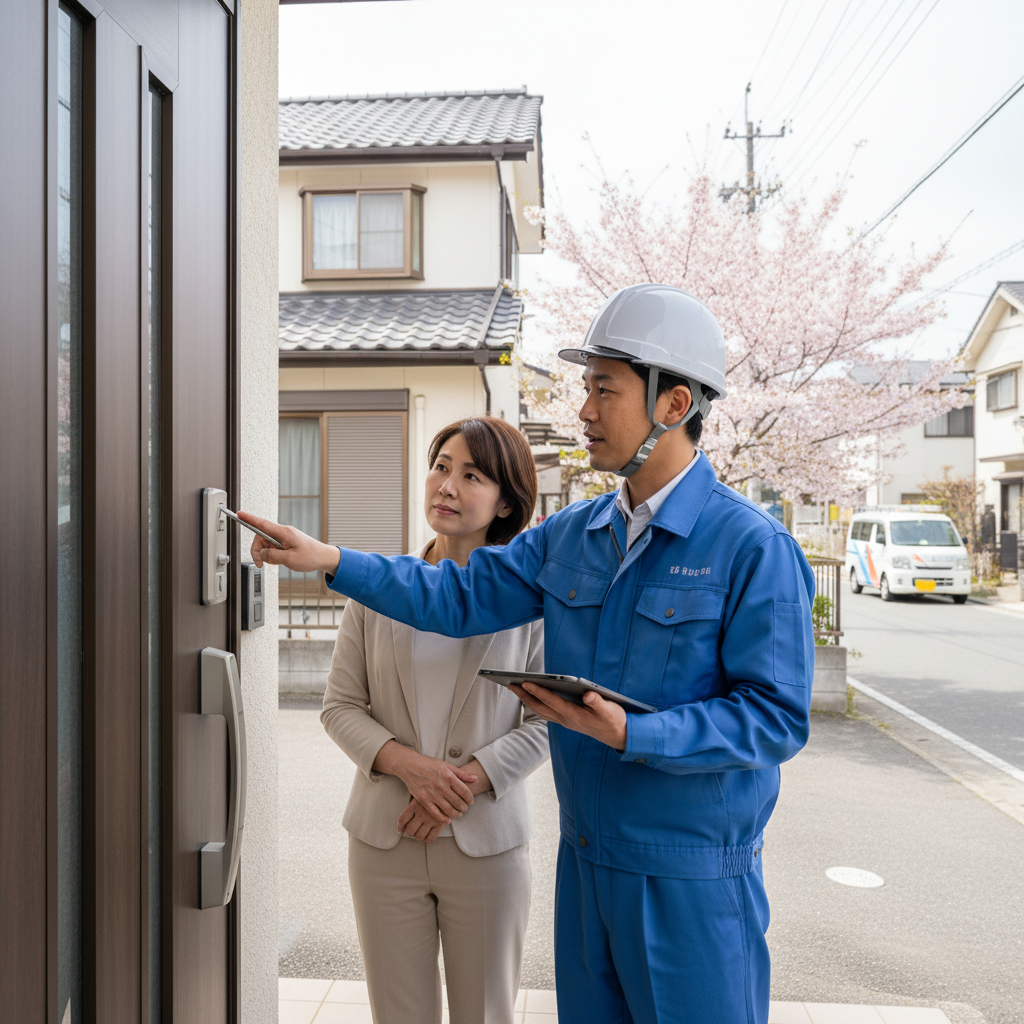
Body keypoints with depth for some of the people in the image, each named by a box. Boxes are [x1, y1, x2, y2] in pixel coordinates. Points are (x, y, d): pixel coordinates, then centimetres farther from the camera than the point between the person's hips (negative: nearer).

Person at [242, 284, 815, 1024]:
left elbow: (776, 716, -18)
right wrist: (330, 560, -2)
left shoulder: (754, 548, -16)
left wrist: (631, 736, -28)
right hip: (587, 856, 6)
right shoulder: (574, 534, 4)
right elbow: (464, 595, 4)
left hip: (691, 875, -6)